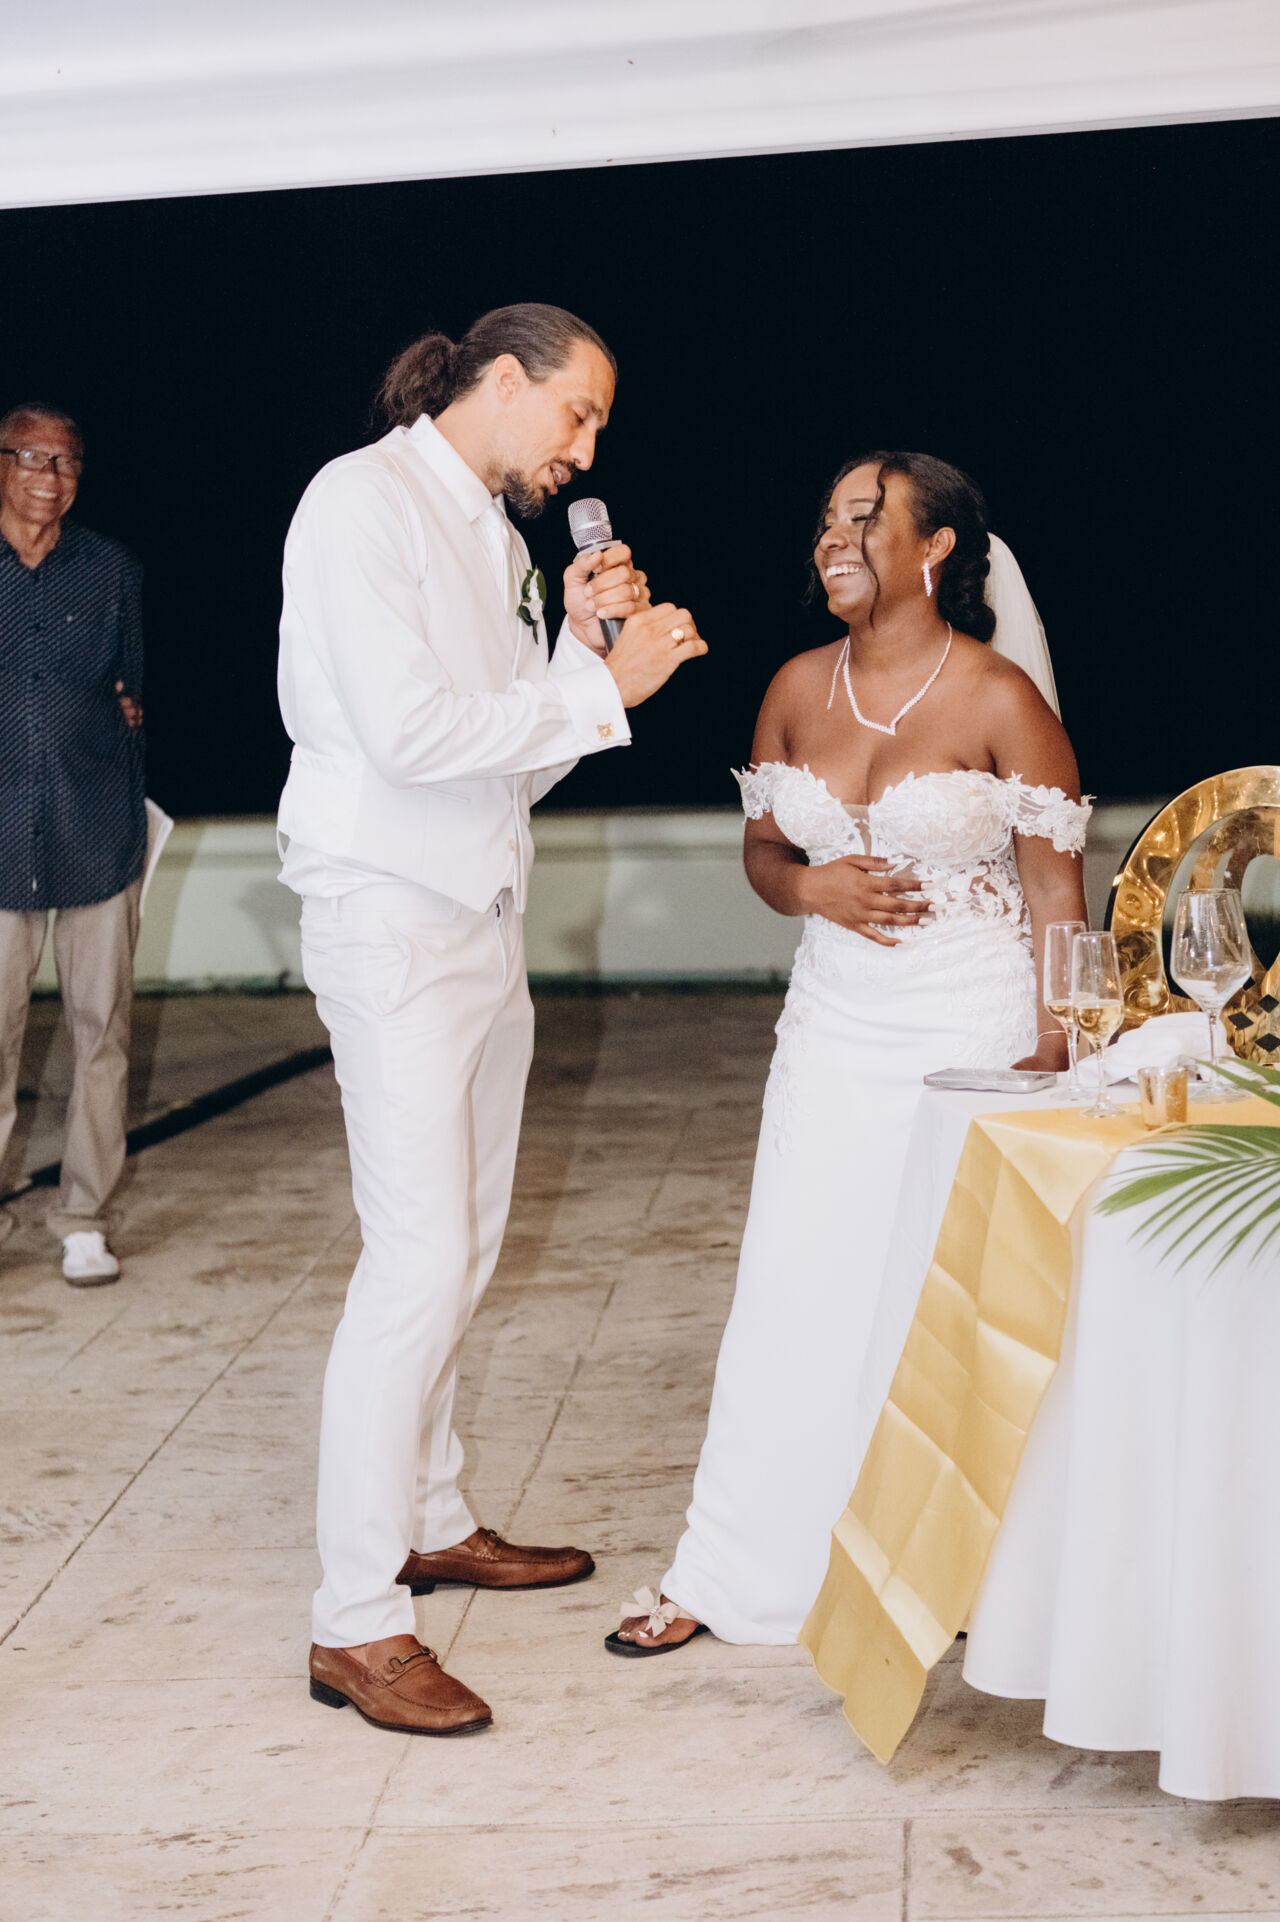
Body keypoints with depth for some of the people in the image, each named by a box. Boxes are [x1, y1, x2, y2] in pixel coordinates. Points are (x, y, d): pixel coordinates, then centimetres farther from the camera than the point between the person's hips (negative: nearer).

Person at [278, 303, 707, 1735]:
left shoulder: (496, 537, 16)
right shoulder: (364, 501, -10)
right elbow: (408, 730, -21)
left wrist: (585, 642, 2)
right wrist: (602, 685, -14)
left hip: (481, 910, 9)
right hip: (390, 914, -9)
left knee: (464, 1244, 14)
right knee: (419, 1256, -13)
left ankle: (430, 1522, 28)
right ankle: (354, 1625, -7)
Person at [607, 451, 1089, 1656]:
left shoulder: (1000, 699, -10)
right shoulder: (798, 689, 4)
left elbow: (1056, 890, -8)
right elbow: (762, 852, 14)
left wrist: (1051, 1056, -12)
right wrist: (812, 887, -9)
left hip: (973, 1033, -4)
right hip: (837, 1025, 4)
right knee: (795, 1294, 7)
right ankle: (730, 1577, 16)